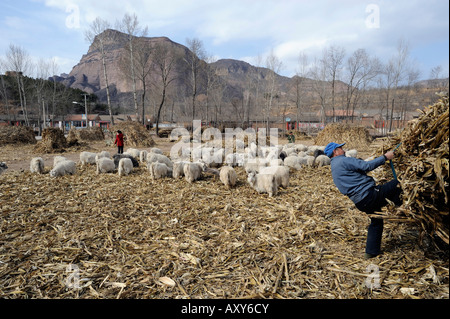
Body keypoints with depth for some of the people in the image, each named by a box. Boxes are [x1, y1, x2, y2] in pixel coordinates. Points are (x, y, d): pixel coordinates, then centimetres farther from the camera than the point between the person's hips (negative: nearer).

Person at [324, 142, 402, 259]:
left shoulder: (334, 167, 21)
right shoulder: (344, 161, -9)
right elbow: (367, 166, -15)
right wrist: (385, 157, -5)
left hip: (360, 203, 10)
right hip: (369, 194, -10)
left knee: (376, 221, 24)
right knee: (397, 184, 0)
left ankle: (371, 251, 28)